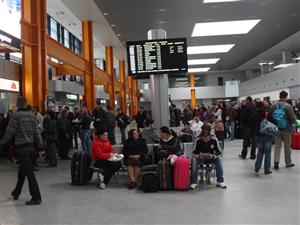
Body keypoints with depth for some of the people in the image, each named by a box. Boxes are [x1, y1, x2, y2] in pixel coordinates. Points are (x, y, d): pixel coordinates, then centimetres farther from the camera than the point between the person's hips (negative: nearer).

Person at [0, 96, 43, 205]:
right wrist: (40, 146, 8)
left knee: (29, 172, -4)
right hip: (31, 146, 6)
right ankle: (16, 192, 38)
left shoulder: (16, 116, -11)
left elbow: (9, 133, -12)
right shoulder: (31, 115, 5)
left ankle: (36, 197, -2)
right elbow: (36, 132, 5)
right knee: (22, 171, 21)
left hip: (22, 148, -6)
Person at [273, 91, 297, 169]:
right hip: (286, 129, -2)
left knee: (277, 146, 10)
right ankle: (288, 163, 24)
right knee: (287, 146, 11)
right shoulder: (288, 106, -15)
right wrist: (293, 121, 8)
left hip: (277, 129, 2)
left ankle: (276, 161, -1)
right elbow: (293, 119, -15)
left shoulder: (274, 106, -6)